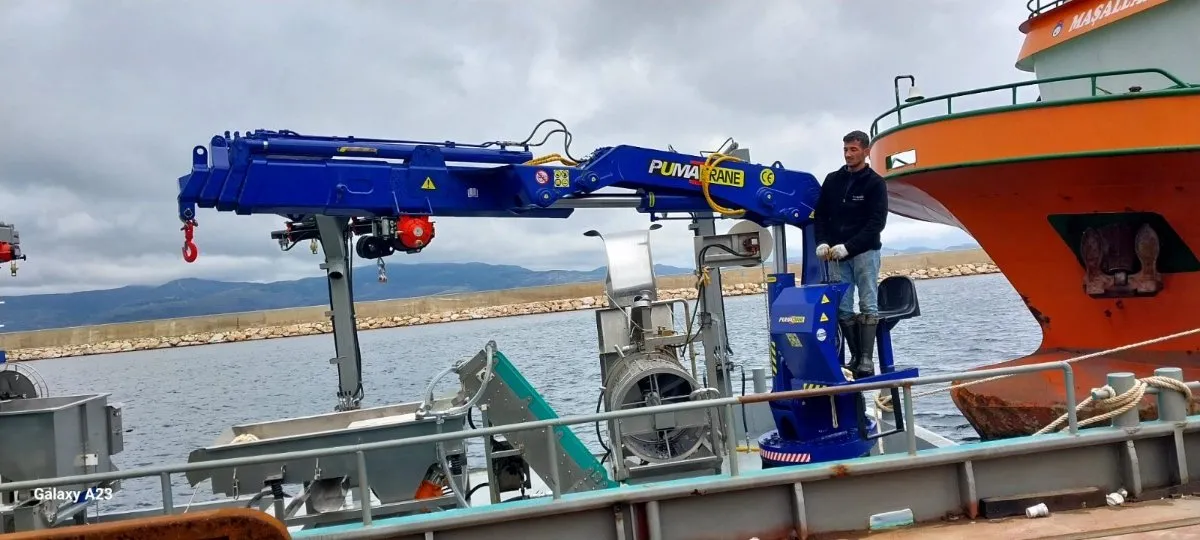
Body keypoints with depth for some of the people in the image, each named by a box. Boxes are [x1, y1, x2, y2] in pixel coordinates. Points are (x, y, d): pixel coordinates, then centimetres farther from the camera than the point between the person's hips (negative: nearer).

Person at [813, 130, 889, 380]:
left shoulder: (875, 183, -2)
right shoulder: (832, 180, 10)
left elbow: (877, 223, -10)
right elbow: (821, 214, 14)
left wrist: (848, 246, -18)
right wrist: (822, 242, -4)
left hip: (865, 252, -4)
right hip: (838, 255, 4)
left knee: (868, 306, -4)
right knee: (843, 309, 2)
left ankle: (867, 359, -5)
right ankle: (855, 356, 9)